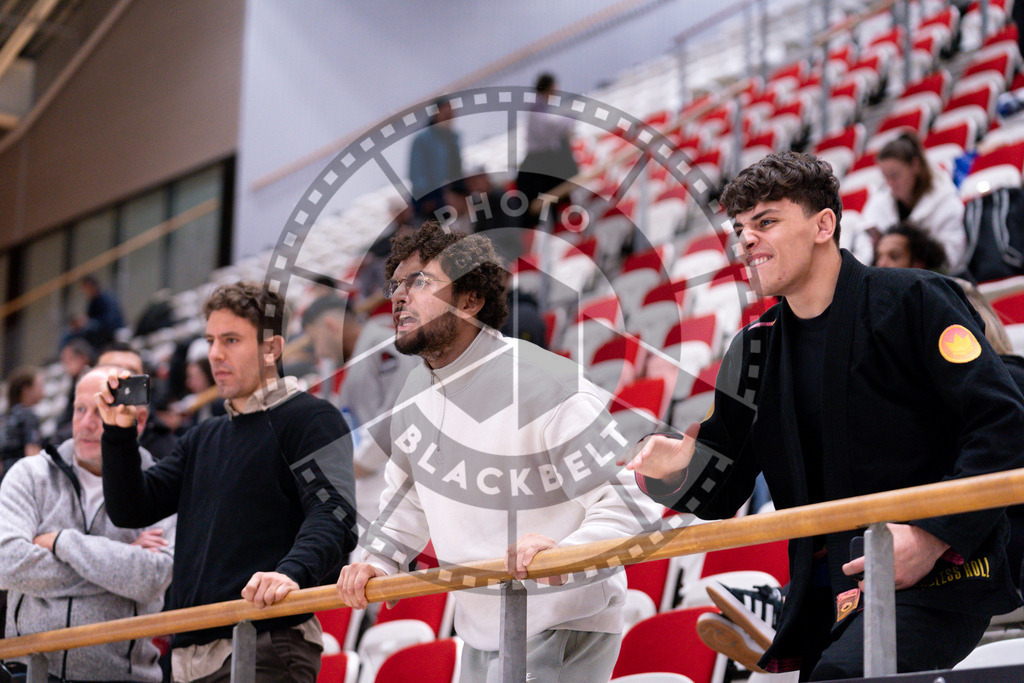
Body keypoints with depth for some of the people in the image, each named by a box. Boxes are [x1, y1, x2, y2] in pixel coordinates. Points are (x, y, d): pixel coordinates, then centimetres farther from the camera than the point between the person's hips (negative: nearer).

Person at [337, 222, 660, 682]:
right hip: (480, 631, 8)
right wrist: (379, 560, 5)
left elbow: (630, 505, -24)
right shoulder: (415, 393, 5)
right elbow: (409, 494, 21)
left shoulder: (549, 388, -22)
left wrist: (566, 553, -40)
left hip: (561, 630, -8)